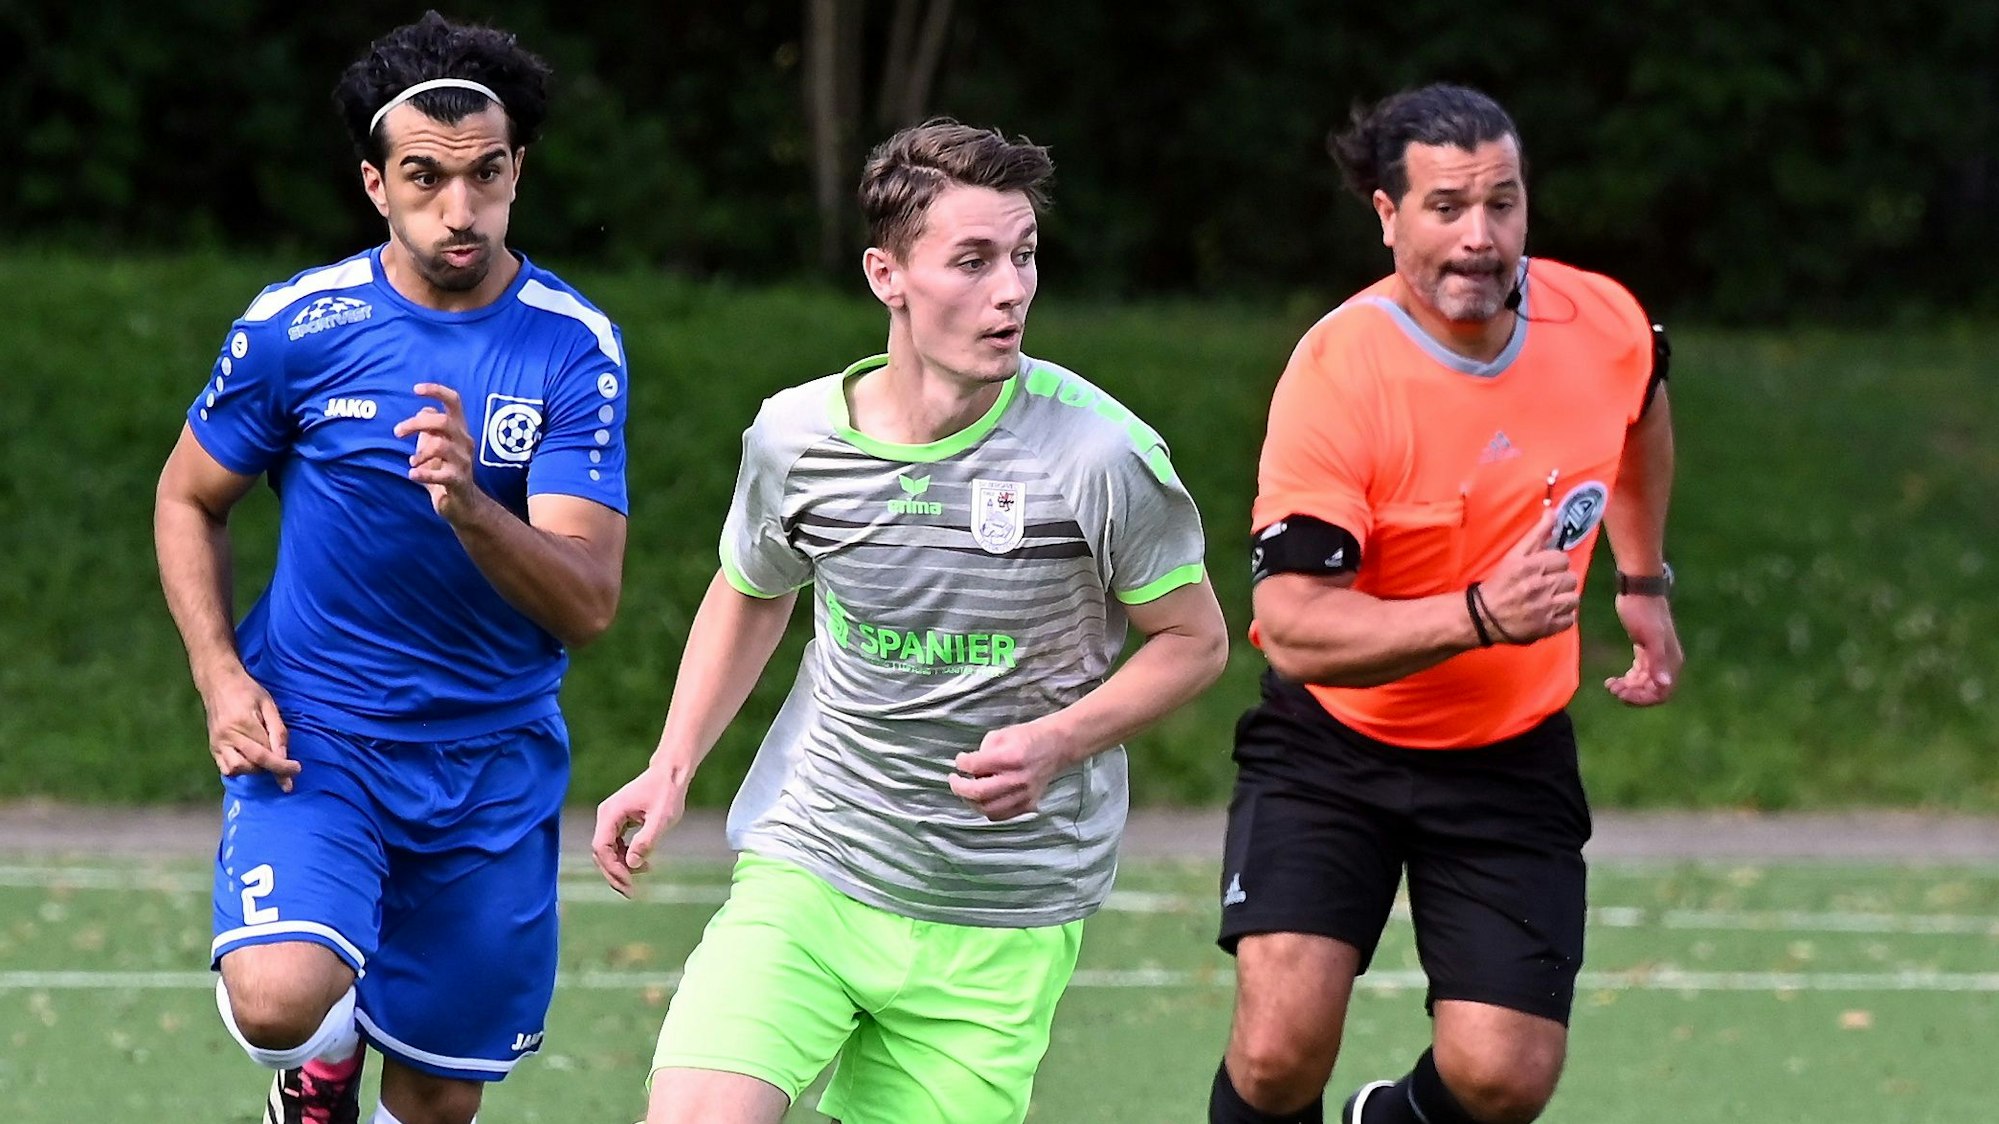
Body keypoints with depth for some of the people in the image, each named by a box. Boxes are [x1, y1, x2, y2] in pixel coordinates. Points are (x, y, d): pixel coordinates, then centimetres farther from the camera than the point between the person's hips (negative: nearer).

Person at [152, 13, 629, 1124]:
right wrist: (222, 679, -4)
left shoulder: (575, 350, -8)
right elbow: (188, 498, 10)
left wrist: (468, 504, -35)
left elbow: (588, 603, -16)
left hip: (494, 760, 1)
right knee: (277, 1000, -27)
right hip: (310, 737, -1)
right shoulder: (298, 326, -7)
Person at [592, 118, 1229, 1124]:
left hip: (1005, 915, -1)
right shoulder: (794, 437, -4)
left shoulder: (1101, 455, -14)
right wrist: (671, 768, 8)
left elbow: (1195, 641, -1)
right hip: (805, 862, 1)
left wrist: (1058, 744, -17)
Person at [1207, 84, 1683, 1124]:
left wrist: (1643, 586, 24)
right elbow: (1295, 629, -29)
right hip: (1331, 745, -3)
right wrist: (1479, 616, -40)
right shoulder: (1336, 376, -24)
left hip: (1515, 756, 3)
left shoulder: (1604, 323, -10)